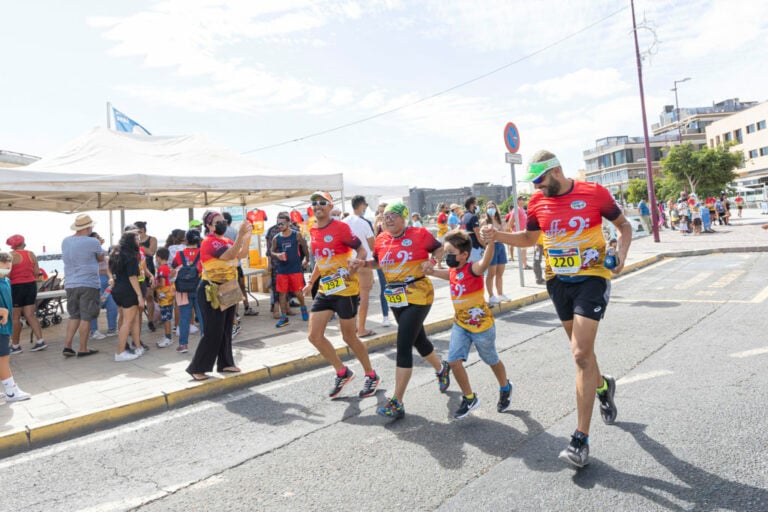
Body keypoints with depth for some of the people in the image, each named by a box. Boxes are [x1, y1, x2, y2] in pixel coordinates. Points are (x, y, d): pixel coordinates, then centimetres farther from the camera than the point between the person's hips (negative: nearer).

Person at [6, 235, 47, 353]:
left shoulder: (11, 255, -11)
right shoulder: (31, 254, 5)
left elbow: (7, 274, -17)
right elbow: (36, 272, 5)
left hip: (16, 287, -5)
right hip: (31, 285, 5)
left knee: (15, 317, 4)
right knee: (30, 315, 8)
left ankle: (15, 345, 11)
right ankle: (40, 340, 0)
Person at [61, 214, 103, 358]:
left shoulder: (65, 242, 7)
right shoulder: (93, 242, -10)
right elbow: (101, 258, 5)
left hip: (70, 285, 6)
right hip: (89, 284, -6)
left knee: (74, 316, 17)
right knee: (86, 318, 2)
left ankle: (67, 346, 12)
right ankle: (83, 349, 8)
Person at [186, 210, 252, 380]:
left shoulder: (226, 241, 11)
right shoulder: (209, 242, -16)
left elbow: (241, 254, 2)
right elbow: (229, 255, -29)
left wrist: (247, 236, -8)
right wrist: (240, 236, -35)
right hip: (211, 292, -9)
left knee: (226, 330, 14)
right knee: (213, 332, -7)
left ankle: (225, 363, 24)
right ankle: (196, 368, 4)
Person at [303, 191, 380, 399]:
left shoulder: (341, 227, -12)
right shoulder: (313, 231, 8)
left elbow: (362, 251, -10)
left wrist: (351, 269, -26)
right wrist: (311, 283, 17)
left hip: (345, 289, -7)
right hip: (325, 289, 7)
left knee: (349, 337, 2)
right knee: (315, 336, 2)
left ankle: (371, 376, 25)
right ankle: (342, 373, 23)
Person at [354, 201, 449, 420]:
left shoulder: (419, 234, -10)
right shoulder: (381, 240, 3)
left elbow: (440, 249, 4)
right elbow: (378, 261, 18)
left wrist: (431, 260, -16)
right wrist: (364, 262, -1)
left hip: (417, 295, -6)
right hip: (396, 297, 6)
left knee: (403, 346, -10)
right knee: (418, 340, 21)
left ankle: (397, 402, -2)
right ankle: (441, 369, 52)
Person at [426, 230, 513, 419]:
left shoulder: (473, 269, -24)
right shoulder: (452, 271, -2)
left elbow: (486, 261, -45)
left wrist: (490, 241, -62)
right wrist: (432, 272, 8)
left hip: (482, 325, -6)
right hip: (460, 324, 6)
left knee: (492, 361, 15)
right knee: (454, 361, -6)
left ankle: (505, 389, 45)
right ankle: (469, 398, 15)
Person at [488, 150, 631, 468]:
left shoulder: (594, 192, -9)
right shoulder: (537, 202, 2)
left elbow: (623, 224, 5)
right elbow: (529, 237, 14)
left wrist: (622, 251, -13)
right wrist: (501, 236, -3)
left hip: (591, 278, -5)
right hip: (558, 282, 5)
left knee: (581, 354, -14)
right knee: (581, 350, 17)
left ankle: (581, 438, -5)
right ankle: (603, 386, 51)